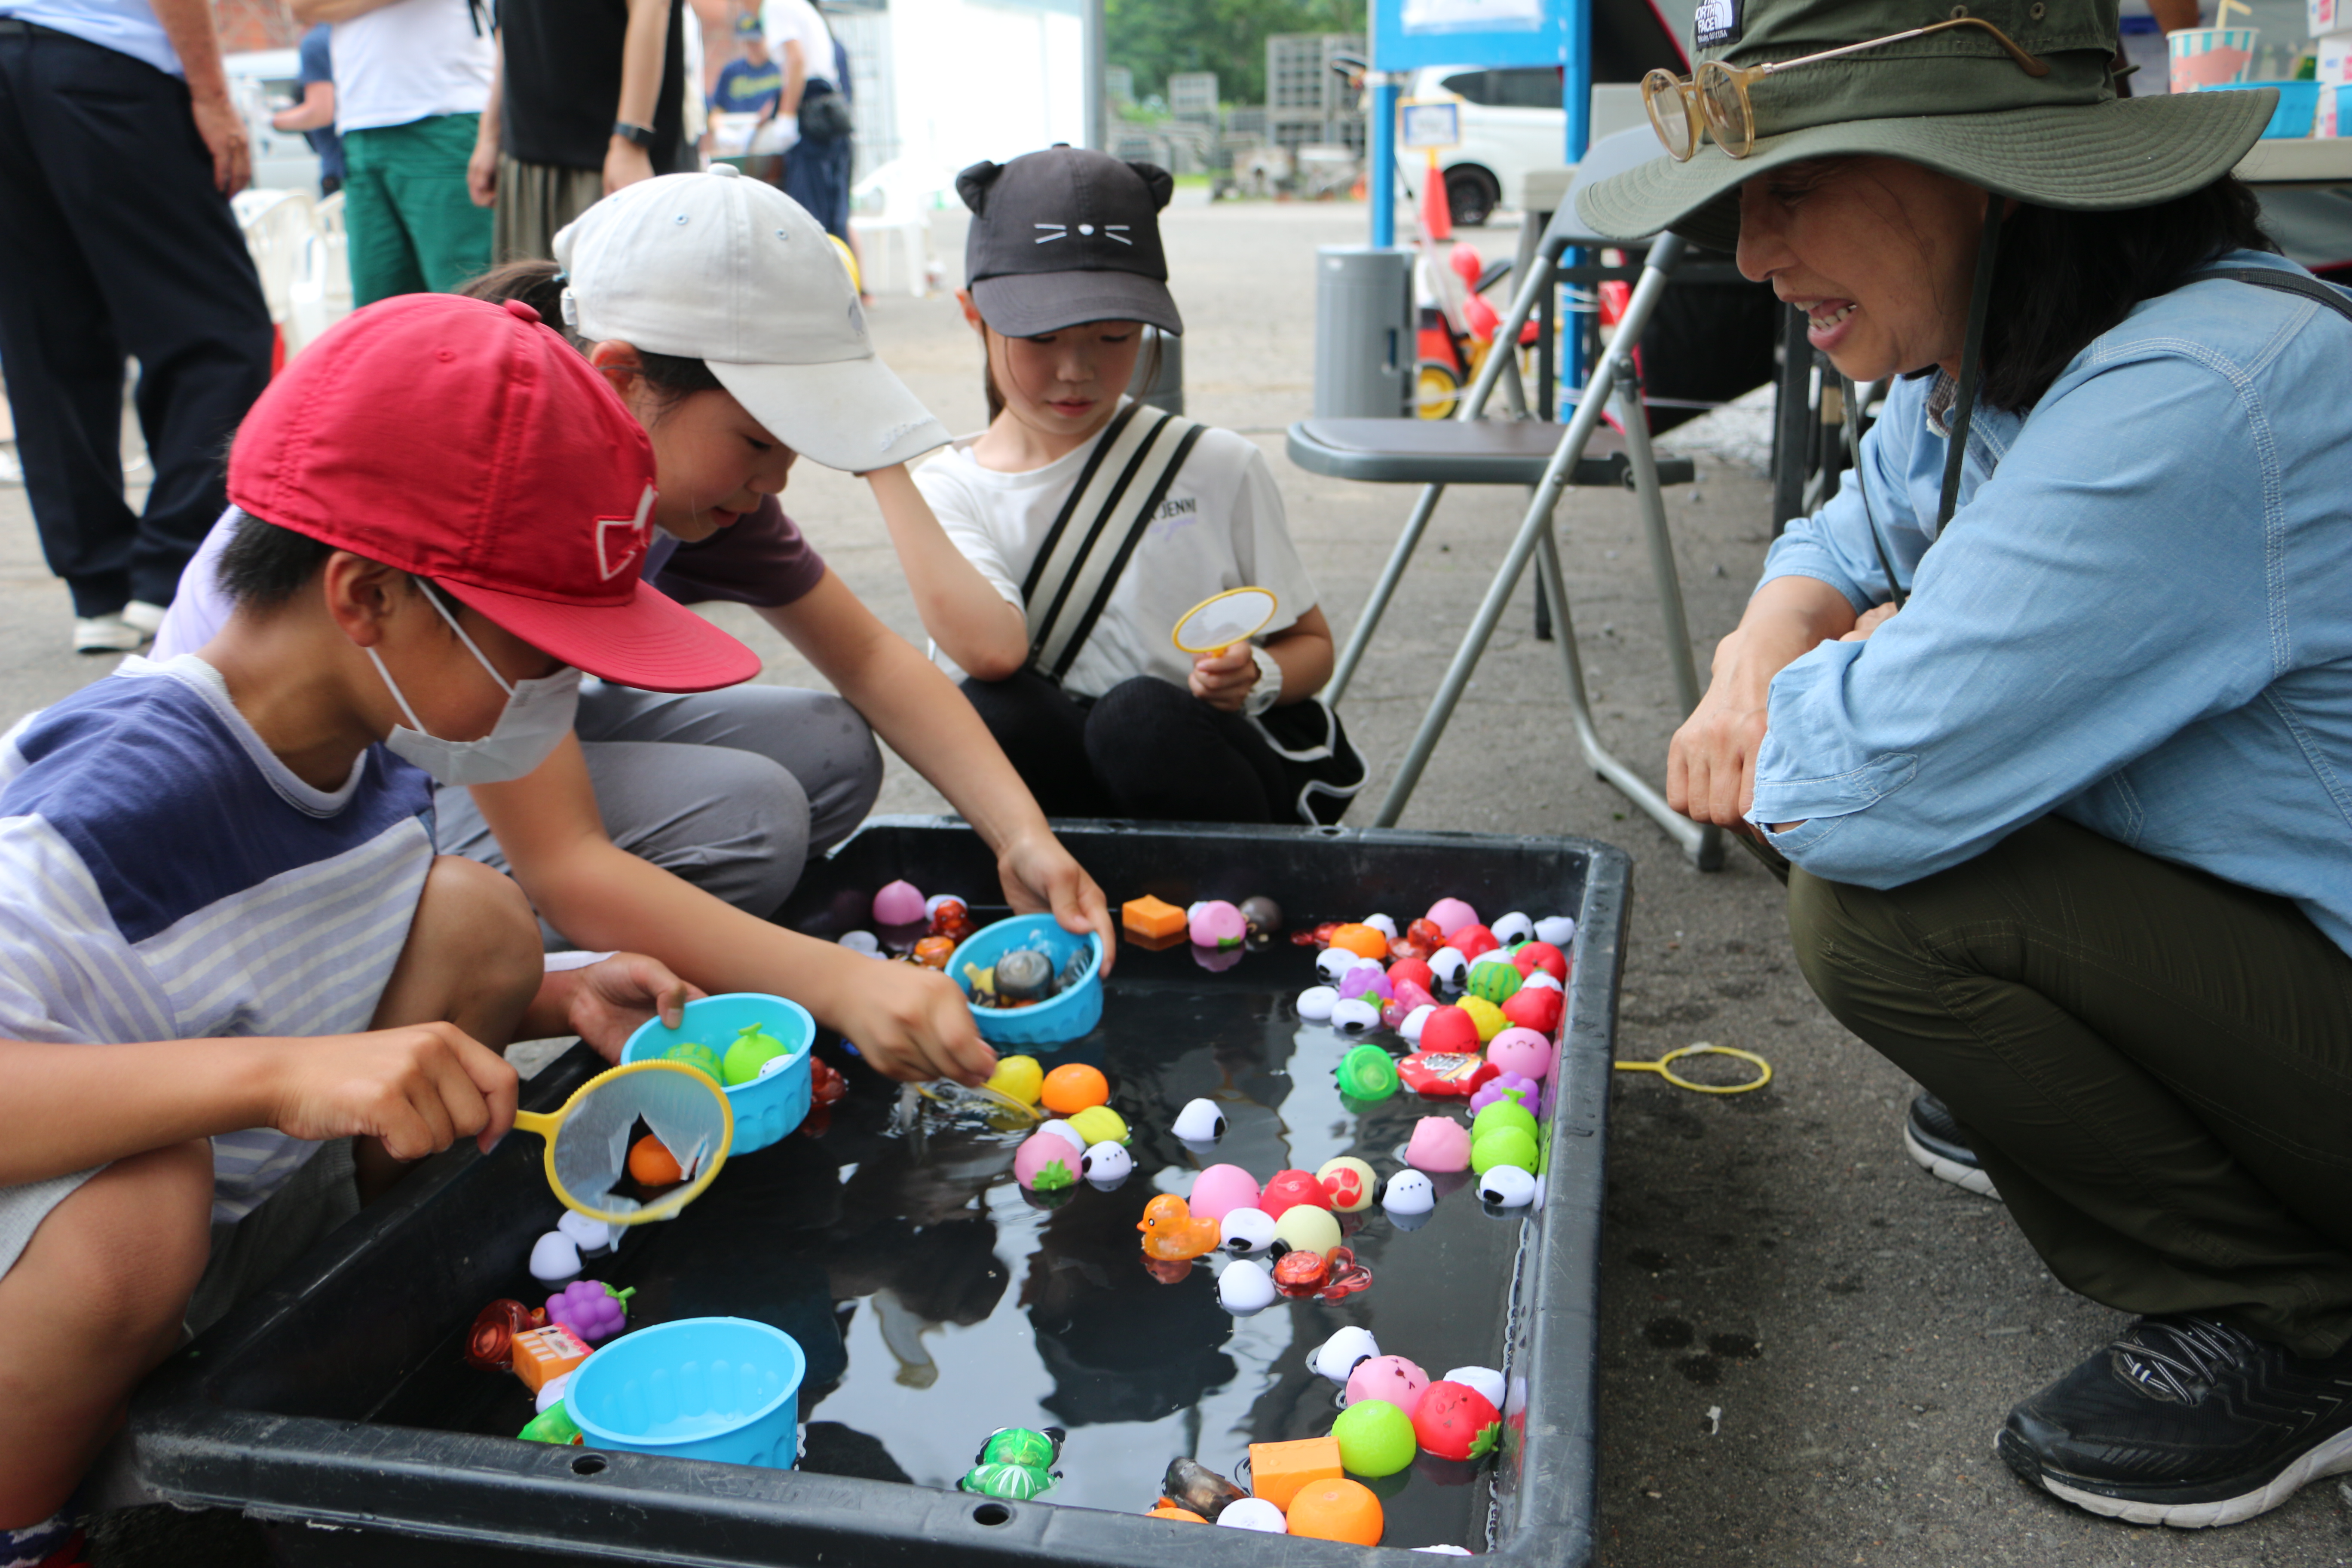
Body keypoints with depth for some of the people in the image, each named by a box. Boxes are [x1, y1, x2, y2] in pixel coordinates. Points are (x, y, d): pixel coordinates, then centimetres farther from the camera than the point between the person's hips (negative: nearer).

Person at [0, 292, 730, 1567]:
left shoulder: (378, 755, -7)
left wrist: (554, 999, -8)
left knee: (474, 920, -10)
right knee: (139, 1192, -39)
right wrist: (282, 1072, -51)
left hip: (248, 1228, 6)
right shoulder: (108, 807, -30)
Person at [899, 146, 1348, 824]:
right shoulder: (954, 489, 2)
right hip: (1062, 790, 0)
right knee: (987, 710, -30)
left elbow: (1311, 645, 13)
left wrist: (1255, 677, -10)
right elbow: (992, 649, -21)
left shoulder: (1217, 468, 3)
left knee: (1141, 715, -33)